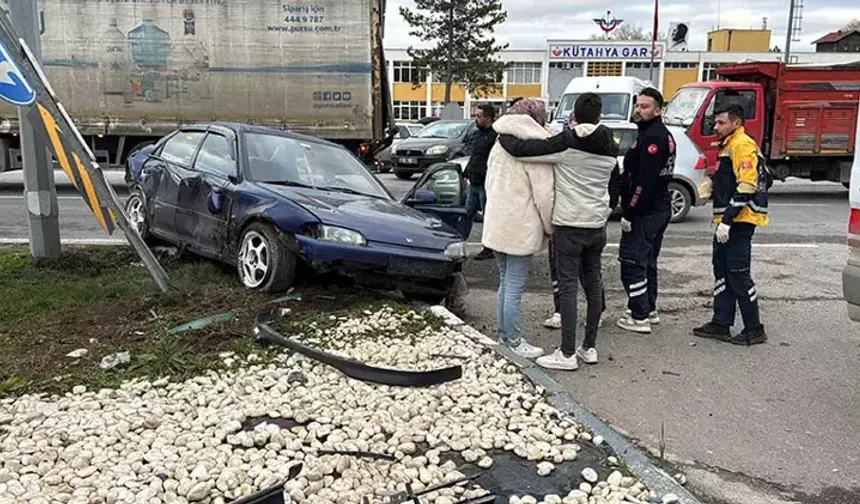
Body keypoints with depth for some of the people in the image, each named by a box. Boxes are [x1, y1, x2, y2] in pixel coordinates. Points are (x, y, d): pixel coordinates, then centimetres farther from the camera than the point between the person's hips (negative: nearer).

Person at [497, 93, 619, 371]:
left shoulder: (566, 142, -15)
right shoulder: (610, 147, 5)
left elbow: (520, 149, -18)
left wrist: (503, 136, -1)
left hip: (569, 225, -6)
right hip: (597, 224, 6)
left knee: (568, 286, -3)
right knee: (593, 284, 13)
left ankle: (567, 354, -1)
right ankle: (590, 347, 21)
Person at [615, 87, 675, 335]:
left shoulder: (651, 138, -18)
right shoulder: (664, 135, 15)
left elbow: (645, 181, -24)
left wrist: (629, 214, -21)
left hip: (644, 213, -11)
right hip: (660, 209, 11)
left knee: (632, 263, -5)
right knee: (647, 261, 19)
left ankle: (639, 317, -2)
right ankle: (649, 309, 28)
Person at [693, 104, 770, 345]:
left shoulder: (742, 145, -12)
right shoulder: (729, 145, 20)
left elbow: (746, 187, -21)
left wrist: (727, 220, -24)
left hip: (739, 221, -10)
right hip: (727, 221, 10)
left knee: (738, 274, -6)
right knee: (722, 270, 12)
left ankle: (754, 329, 4)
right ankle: (721, 324, 19)